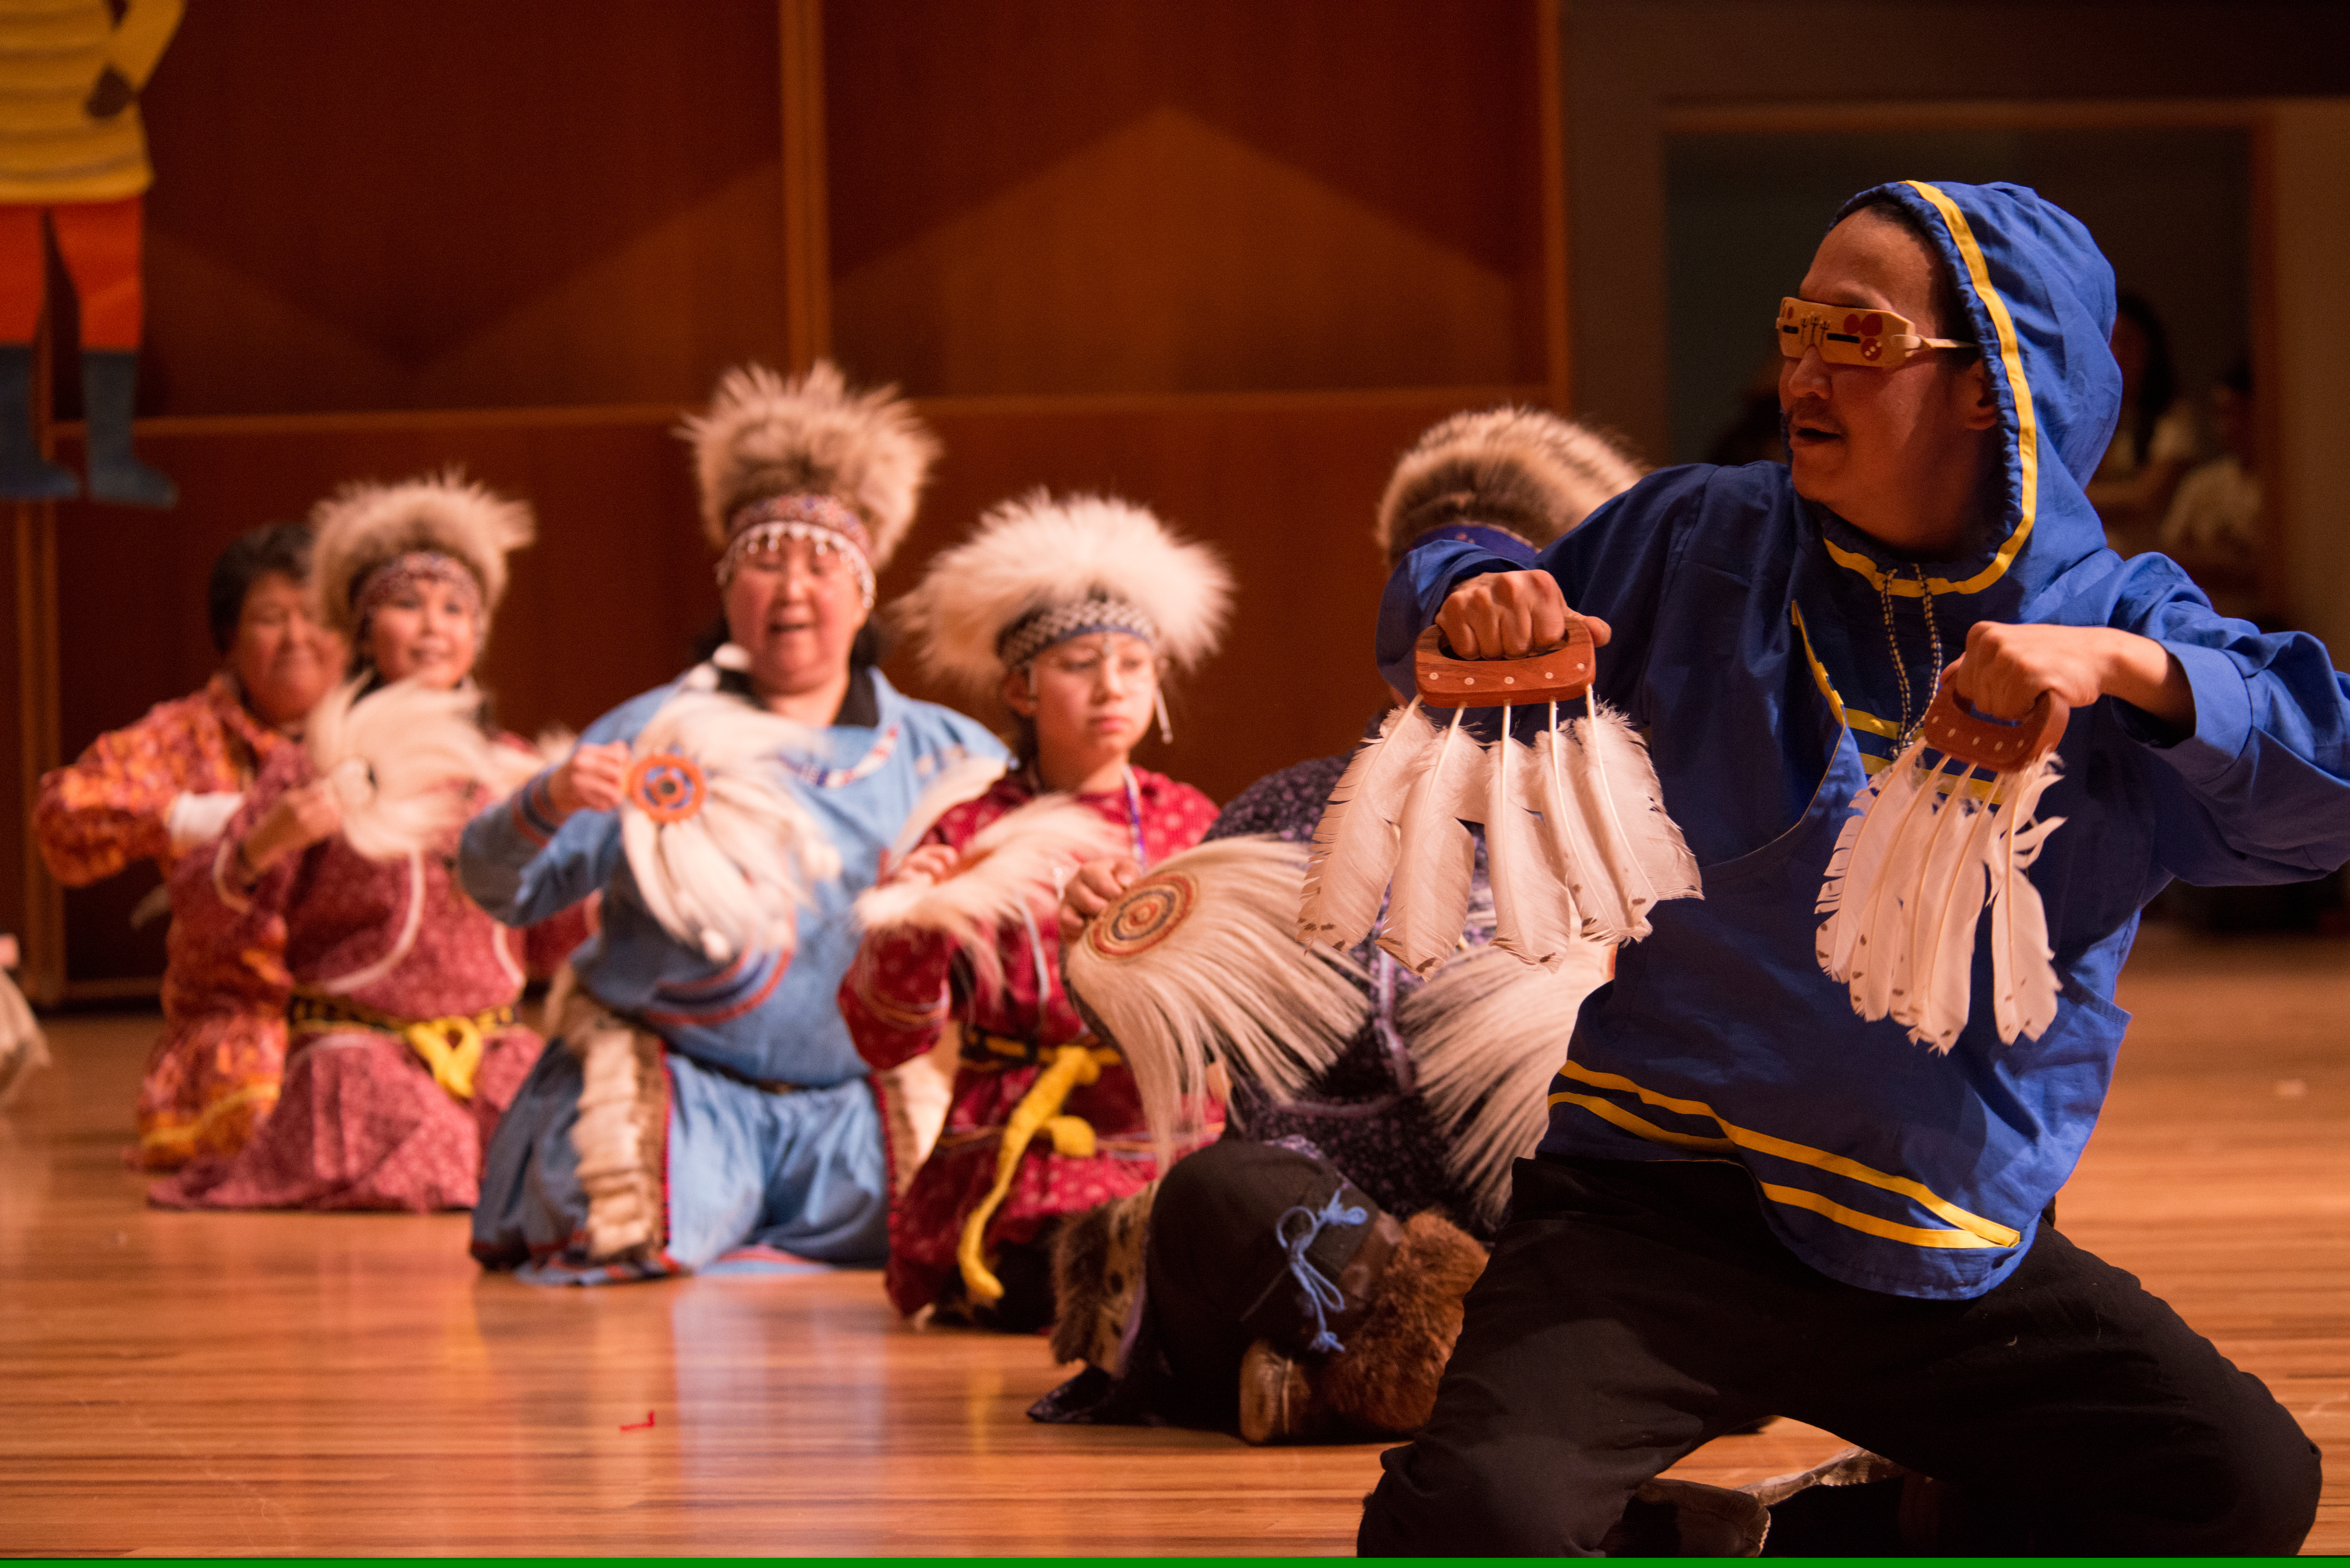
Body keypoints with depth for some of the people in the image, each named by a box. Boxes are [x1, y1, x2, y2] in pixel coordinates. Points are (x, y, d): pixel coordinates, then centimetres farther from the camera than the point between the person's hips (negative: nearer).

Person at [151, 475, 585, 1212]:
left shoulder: (505, 765, 12)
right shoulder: (319, 764, 0)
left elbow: (546, 943, 15)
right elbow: (203, 915, -6)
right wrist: (267, 843, -24)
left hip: (491, 1042, 5)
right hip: (359, 1040, -5)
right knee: (420, 1170, -29)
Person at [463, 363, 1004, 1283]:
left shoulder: (944, 753, 10)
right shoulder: (656, 733, 3)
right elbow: (501, 887, -3)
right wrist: (549, 804, -24)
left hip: (851, 1102, 3)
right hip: (681, 1084, -2)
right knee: (632, 1237, -26)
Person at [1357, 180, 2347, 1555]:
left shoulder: (2113, 614, 1)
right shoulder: (1699, 548, 5)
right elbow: (1446, 625, 15)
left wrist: (2124, 667, -28)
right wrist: (1474, 599, -9)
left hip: (1949, 1256, 2)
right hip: (1659, 1207, -2)